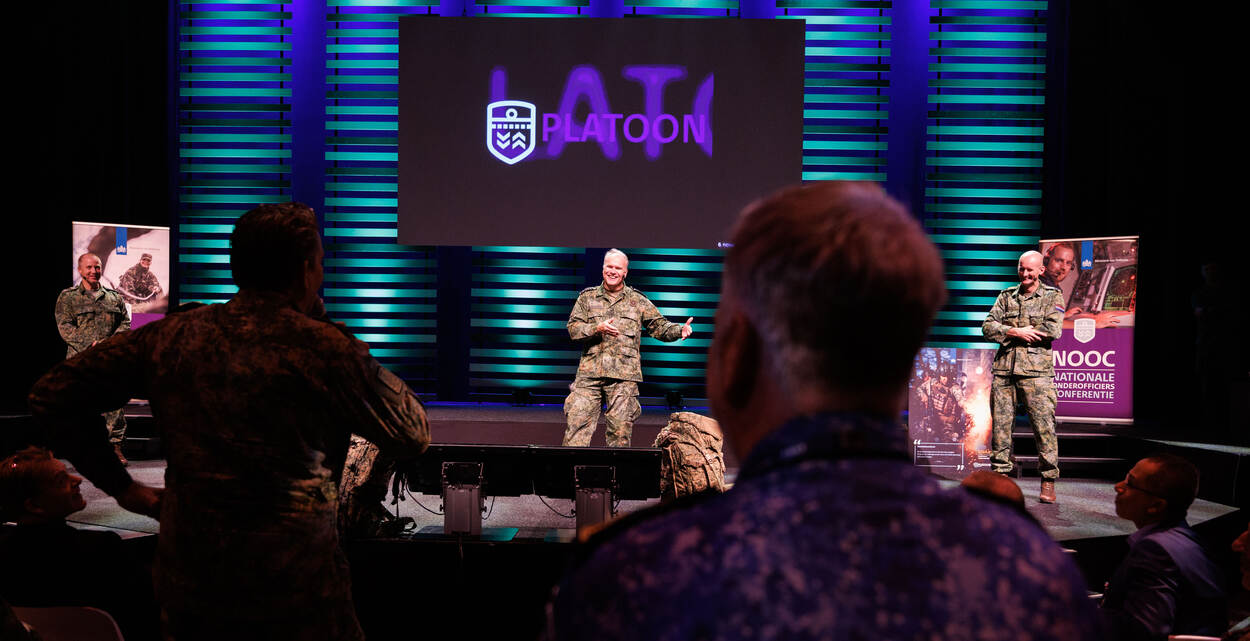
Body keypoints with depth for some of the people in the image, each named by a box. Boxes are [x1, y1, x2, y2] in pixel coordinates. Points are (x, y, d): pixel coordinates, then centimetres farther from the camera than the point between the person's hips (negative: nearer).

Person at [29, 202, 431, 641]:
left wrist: (119, 486, 10)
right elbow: (413, 436, -2)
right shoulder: (323, 346, -13)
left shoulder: (170, 336, 1)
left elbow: (51, 396, 8)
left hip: (186, 589, 5)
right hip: (294, 588, -4)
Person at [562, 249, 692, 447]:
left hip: (624, 374, 0)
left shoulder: (637, 301, 14)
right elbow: (573, 328, 5)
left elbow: (660, 326, 13)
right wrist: (598, 328, -12)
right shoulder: (587, 297, 13)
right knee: (578, 424, -5)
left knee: (620, 427, -1)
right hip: (589, 372, 0)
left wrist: (680, 330, -7)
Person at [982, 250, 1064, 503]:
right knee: (1001, 425, 5)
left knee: (1044, 426, -5)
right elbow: (988, 327, 4)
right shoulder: (1006, 296, 15)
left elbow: (1053, 330, -10)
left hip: (1036, 371, -3)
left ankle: (1048, 482, 4)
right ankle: (1000, 477, 15)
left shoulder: (1053, 297, 6)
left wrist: (1012, 332, -7)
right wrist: (1018, 332, -12)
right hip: (1004, 370, 3)